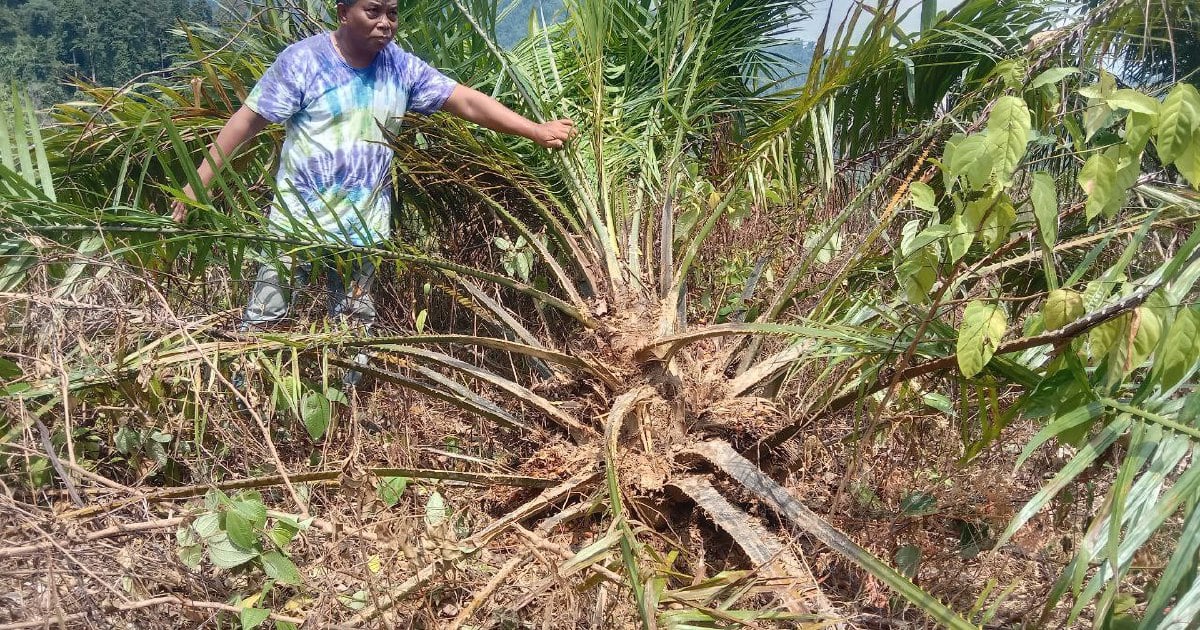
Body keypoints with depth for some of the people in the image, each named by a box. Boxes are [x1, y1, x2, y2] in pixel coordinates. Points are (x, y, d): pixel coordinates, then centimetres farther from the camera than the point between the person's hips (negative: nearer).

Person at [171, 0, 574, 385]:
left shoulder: (402, 67, 0)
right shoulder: (304, 60, -10)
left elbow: (469, 102, -2)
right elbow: (248, 119, -8)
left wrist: (537, 132, -8)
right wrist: (200, 179, -12)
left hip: (363, 227, 3)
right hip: (298, 219, -3)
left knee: (355, 323, 13)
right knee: (264, 315, 4)